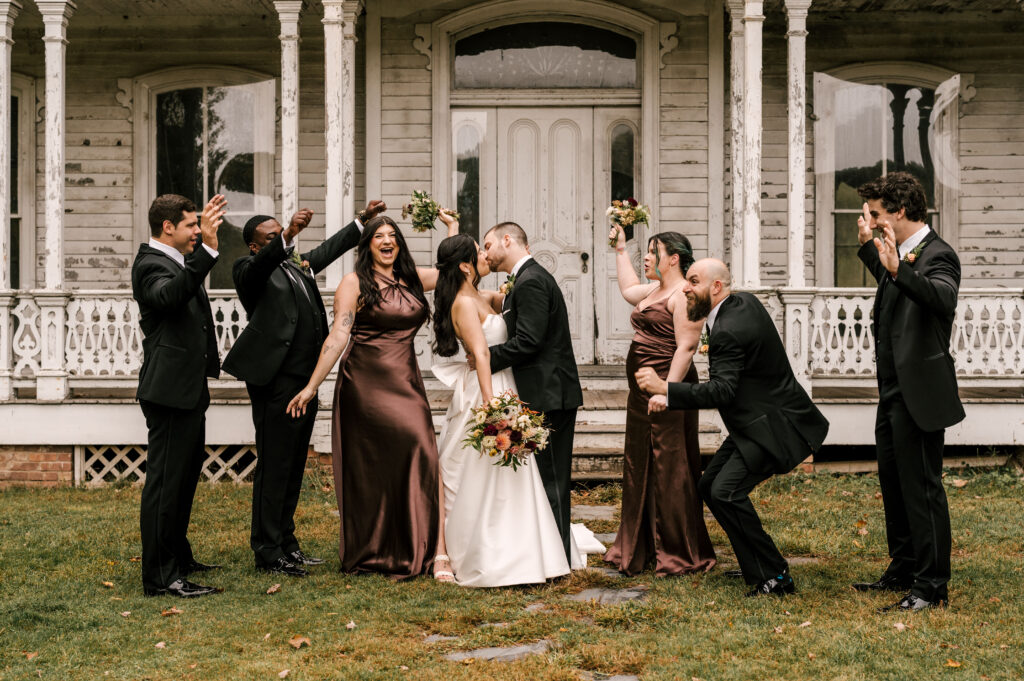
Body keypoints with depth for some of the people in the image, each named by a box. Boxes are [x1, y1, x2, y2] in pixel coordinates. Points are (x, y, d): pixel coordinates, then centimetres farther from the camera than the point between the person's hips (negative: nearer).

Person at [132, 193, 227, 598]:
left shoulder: (178, 262, 16)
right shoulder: (151, 264, -16)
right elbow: (170, 295, -38)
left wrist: (207, 241, 31)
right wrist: (206, 248, -45)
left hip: (188, 391, 11)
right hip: (169, 390, -11)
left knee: (185, 476, 20)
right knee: (165, 480, -8)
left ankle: (178, 558, 33)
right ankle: (159, 577, -5)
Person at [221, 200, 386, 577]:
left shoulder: (298, 263, 20)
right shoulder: (250, 267, -4)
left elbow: (331, 247, 32)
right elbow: (262, 264, -26)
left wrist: (364, 218, 29)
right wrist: (288, 235, -41)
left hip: (305, 378, 9)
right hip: (275, 380, -8)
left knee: (294, 466, 14)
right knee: (273, 467, -5)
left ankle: (286, 543, 22)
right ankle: (268, 552, 1)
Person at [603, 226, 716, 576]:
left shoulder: (683, 295, -13)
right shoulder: (655, 291, 17)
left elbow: (686, 347, -20)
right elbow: (629, 288, 39)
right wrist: (620, 248, 37)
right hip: (642, 391, 10)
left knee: (670, 469, -4)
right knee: (640, 467, 14)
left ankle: (681, 553, 4)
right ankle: (641, 549, 23)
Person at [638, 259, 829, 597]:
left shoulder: (728, 332, -23)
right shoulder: (745, 301, 9)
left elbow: (722, 392, -31)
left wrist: (664, 389, -34)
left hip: (774, 426, -12)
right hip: (757, 421, 12)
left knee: (726, 491, -23)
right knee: (708, 486, 11)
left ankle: (774, 578, -13)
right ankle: (757, 568, 18)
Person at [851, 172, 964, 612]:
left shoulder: (937, 254, -15)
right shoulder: (902, 254, 14)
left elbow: (944, 298, -36)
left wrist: (899, 269, -48)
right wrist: (867, 246, 33)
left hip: (919, 392, -10)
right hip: (893, 391, 10)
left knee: (921, 486, -6)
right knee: (893, 483, 17)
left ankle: (932, 587, 2)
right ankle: (903, 572, 30)